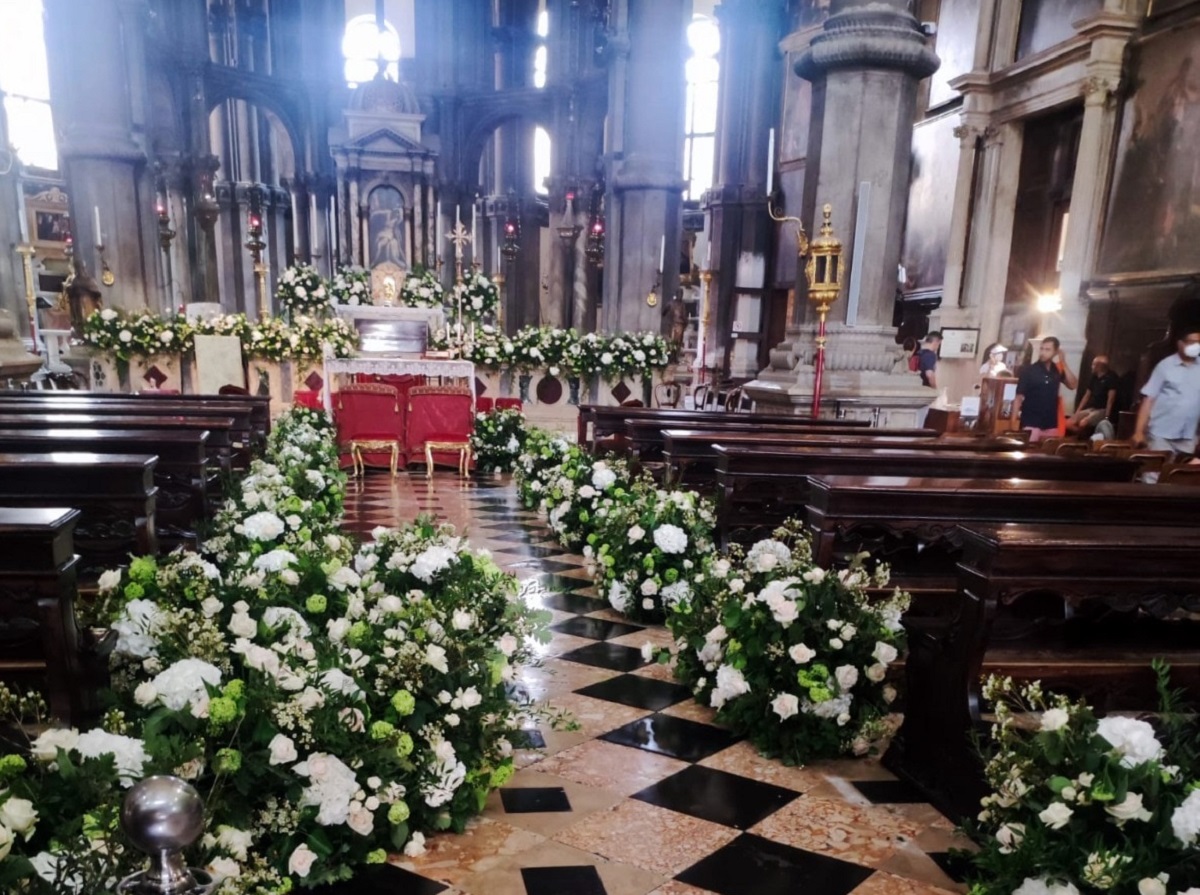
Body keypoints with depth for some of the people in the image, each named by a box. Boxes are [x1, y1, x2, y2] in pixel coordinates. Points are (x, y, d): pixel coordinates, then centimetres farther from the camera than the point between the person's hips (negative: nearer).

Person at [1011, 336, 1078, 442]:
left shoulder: (1057, 370, 9)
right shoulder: (1029, 371, -7)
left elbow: (1073, 385, 1)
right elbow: (1019, 397, -9)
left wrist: (1064, 364, -4)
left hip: (1051, 425, 5)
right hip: (1031, 424, -5)